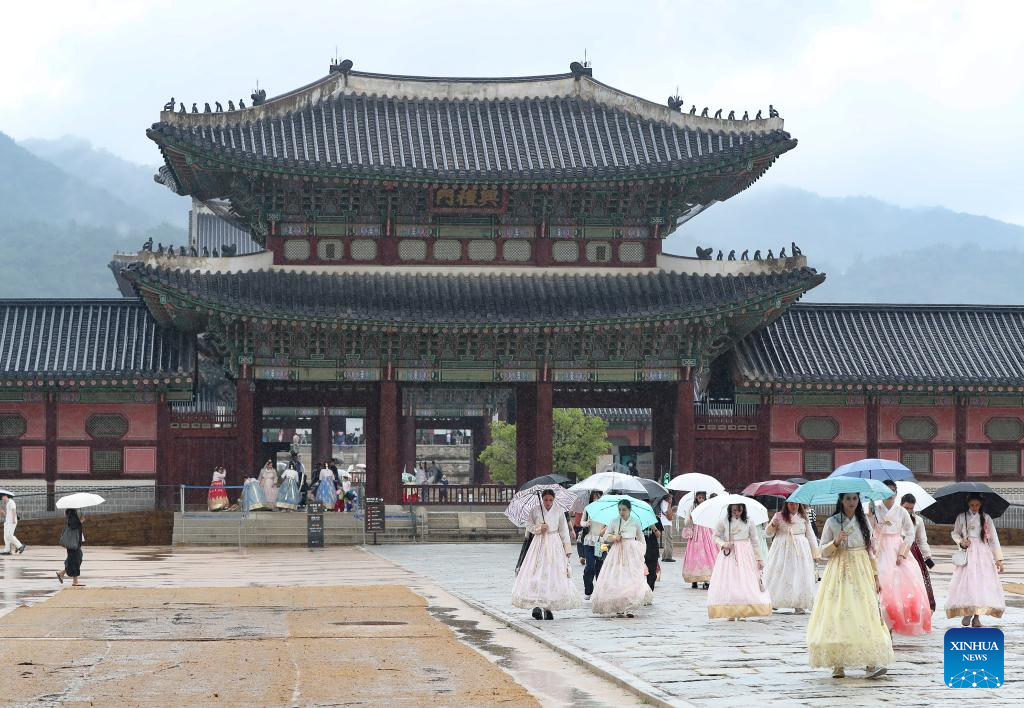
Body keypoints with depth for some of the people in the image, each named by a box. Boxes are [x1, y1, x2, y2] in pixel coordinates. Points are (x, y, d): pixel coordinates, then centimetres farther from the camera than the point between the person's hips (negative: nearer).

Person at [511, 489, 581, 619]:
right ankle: (536, 605, -12)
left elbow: (564, 531, 7)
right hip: (539, 543, -1)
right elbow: (529, 525, 10)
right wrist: (539, 528, -9)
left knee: (553, 573, -2)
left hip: (554, 544, 1)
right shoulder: (535, 510, 0)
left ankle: (548, 608, 5)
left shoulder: (559, 512, 3)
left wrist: (567, 549, 5)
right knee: (537, 573, -10)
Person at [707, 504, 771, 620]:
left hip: (745, 554, 1)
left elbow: (754, 541, 9)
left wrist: (759, 559, 6)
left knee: (746, 582, -6)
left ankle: (743, 611, 1)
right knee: (728, 582, -6)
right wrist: (723, 544, -10)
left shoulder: (749, 523, 5)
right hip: (729, 554, -1)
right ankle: (731, 612, -2)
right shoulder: (723, 522, 3)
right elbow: (716, 536, 10)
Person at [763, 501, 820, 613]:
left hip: (800, 551, 0)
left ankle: (798, 605, -6)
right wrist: (773, 525, -13)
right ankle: (772, 604, 4)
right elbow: (769, 533, 9)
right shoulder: (779, 516, 6)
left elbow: (810, 535, 12)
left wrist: (815, 552, 8)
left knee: (800, 576, -6)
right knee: (780, 575, -3)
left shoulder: (803, 517, 8)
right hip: (782, 550, 0)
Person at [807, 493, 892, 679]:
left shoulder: (864, 522, 9)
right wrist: (836, 542, -16)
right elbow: (823, 551, 2)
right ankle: (838, 664, -1)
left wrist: (875, 576, 8)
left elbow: (870, 551, 13)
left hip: (861, 573, 2)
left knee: (866, 613, -10)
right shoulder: (832, 522, 2)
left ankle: (870, 664, -16)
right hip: (839, 573, -2)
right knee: (838, 615, -7)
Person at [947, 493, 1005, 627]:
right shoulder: (962, 517, 6)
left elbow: (993, 538, 5)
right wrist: (961, 541, -8)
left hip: (983, 554, 0)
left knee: (982, 583, -8)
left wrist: (998, 559, 0)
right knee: (966, 582, -11)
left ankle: (977, 616, -6)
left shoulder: (986, 518, 6)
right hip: (967, 553, 0)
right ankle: (967, 612, -2)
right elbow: (955, 533, 15)